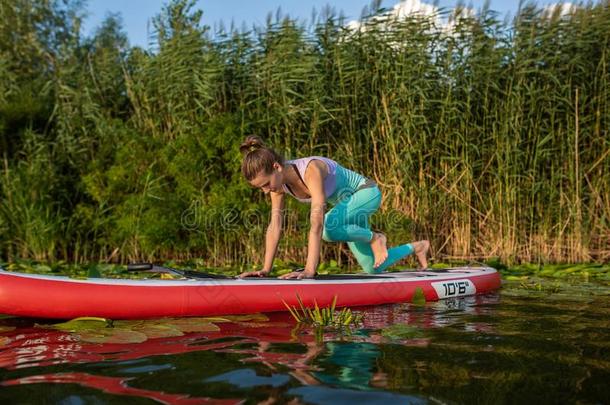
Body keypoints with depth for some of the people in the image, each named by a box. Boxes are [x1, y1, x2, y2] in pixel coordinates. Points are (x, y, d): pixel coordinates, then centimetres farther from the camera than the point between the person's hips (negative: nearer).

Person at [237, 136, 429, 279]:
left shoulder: (311, 170, -38)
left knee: (328, 229, -37)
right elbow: (275, 226, -14)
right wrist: (265, 269, -20)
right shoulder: (279, 180, -16)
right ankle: (415, 247, 41)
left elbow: (317, 223, -45)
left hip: (366, 193, -8)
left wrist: (310, 270, -50)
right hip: (346, 202, 8)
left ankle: (374, 238, -9)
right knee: (373, 268, 13)